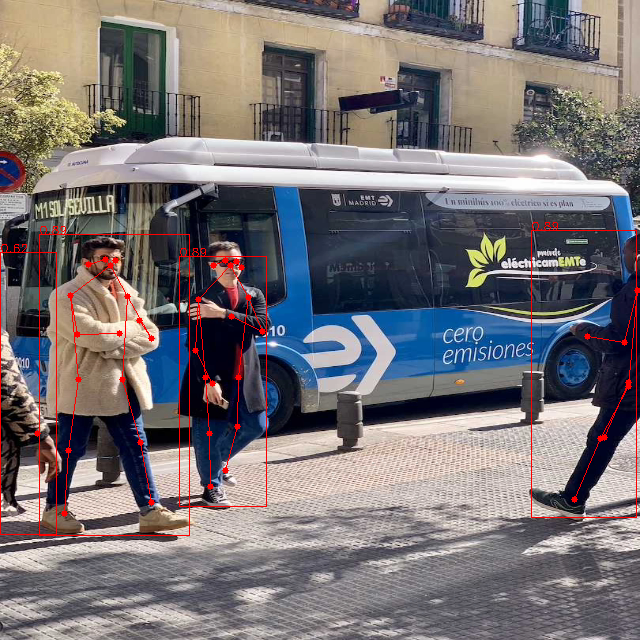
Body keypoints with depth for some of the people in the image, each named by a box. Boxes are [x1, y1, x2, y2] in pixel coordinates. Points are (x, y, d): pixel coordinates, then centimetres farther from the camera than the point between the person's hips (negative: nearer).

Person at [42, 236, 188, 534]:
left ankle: (151, 511, 6)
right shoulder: (67, 296, -8)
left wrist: (113, 346, -15)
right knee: (70, 449, 4)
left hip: (120, 384, 6)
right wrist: (132, 328, -7)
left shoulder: (126, 294, 13)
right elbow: (95, 335, -23)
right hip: (81, 386, -6)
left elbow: (150, 337, 2)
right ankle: (54, 510, 19)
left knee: (135, 446, 4)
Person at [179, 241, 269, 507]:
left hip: (245, 379, 5)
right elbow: (196, 345, -11)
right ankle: (212, 487, 17)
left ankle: (218, 460, 37)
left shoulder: (253, 295, 9)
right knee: (210, 433, 1)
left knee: (255, 426, 14)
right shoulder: (201, 300, -4)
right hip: (212, 380, -5)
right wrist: (209, 380, -21)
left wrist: (223, 313, -21)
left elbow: (262, 325, -11)